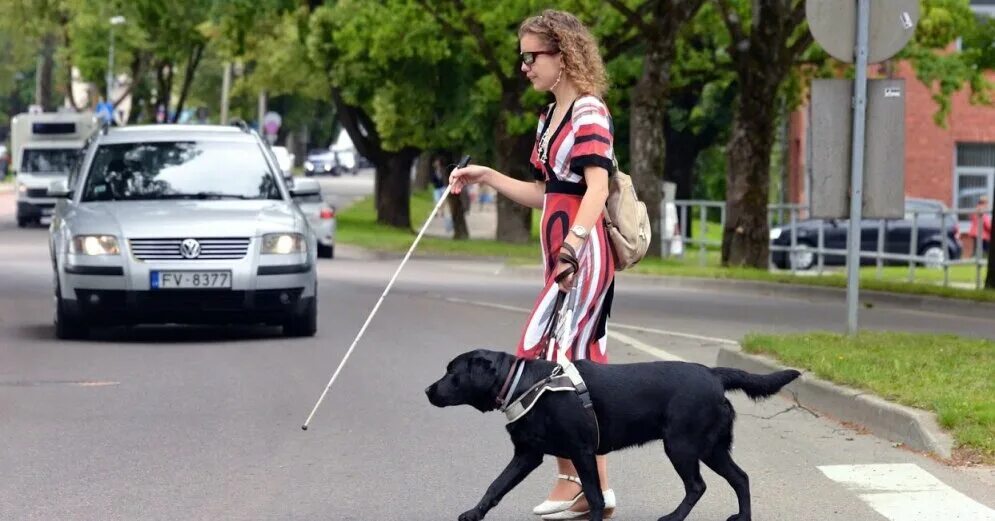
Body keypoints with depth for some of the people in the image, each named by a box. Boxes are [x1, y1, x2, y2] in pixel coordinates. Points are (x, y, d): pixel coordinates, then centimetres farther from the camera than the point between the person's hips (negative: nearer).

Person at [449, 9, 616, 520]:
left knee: (539, 357, -11)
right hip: (560, 254, 9)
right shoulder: (549, 117, 16)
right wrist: (485, 177, 15)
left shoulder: (589, 112, -11)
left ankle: (571, 477, -5)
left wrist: (574, 243, -34)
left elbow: (597, 186, -22)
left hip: (584, 256, -9)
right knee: (579, 368, 7)